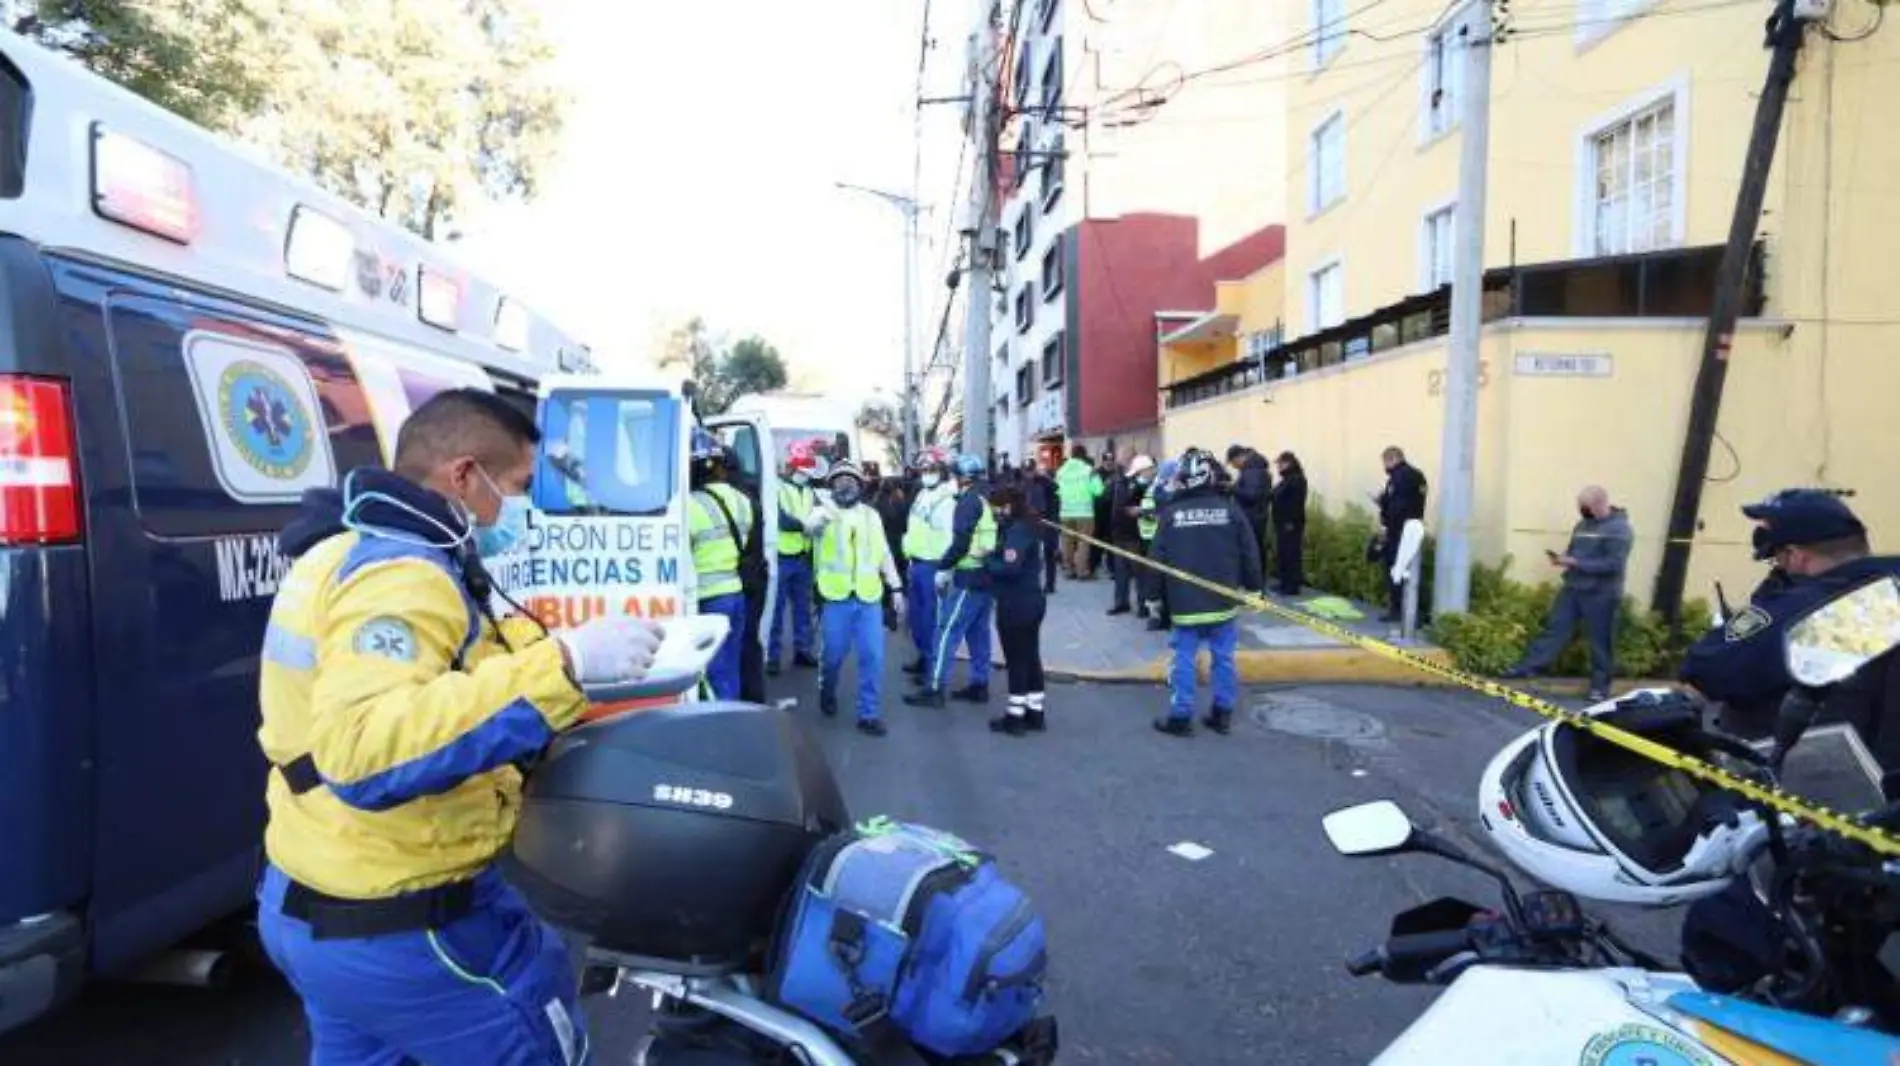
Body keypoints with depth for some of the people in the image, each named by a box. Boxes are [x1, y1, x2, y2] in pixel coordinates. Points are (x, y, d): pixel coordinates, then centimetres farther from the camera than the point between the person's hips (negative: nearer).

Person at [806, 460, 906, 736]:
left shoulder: (871, 515, 12)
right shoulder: (824, 512, 0)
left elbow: (884, 554, 17)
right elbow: (810, 527, -24)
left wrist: (896, 588, 9)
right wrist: (824, 515, -47)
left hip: (869, 597, 3)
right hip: (837, 597, -3)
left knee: (873, 656, -1)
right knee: (834, 653, 7)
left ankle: (868, 713, 10)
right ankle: (827, 692, 37)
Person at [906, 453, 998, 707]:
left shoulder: (969, 501, -12)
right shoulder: (988, 499, 14)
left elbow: (961, 542, -19)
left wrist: (943, 568, -9)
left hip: (970, 576, -9)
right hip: (987, 573, 9)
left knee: (948, 631, -6)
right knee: (979, 631, 14)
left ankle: (934, 689, -6)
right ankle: (979, 685, 19)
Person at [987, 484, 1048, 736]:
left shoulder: (1016, 530, -19)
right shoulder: (1027, 526, 11)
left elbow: (1010, 567, -29)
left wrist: (987, 561, -13)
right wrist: (992, 557, -1)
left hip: (1016, 604, -10)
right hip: (1031, 600, 10)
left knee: (1016, 661, 0)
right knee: (1031, 657, 15)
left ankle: (1015, 717, 10)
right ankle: (1034, 713, 24)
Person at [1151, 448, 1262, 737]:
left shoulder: (1171, 513, -7)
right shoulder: (1229, 508, -5)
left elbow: (1158, 559, -3)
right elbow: (1250, 553, -1)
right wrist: (1253, 588, 12)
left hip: (1185, 603, -1)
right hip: (1223, 601, 1)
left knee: (1185, 659, 5)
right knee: (1224, 657, 11)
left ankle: (1180, 717, 10)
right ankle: (1223, 714, 18)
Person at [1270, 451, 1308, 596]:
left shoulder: (1297, 480, -12)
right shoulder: (1287, 479, 18)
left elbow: (1296, 503, -20)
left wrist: (1291, 522, -23)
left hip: (1291, 524, -10)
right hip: (1283, 523, 10)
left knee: (1292, 554, -7)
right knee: (1282, 553, 13)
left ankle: (1293, 586, -5)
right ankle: (1285, 583, 20)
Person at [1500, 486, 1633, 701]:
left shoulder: (1619, 529, -14)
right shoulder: (1583, 524, 11)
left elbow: (1613, 564, -23)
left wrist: (1576, 563, -22)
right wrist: (1563, 558, -3)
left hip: (1600, 594, -7)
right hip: (1573, 588, 7)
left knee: (1600, 642, 3)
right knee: (1555, 627, 5)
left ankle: (1600, 687, 14)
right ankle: (1529, 666, 5)